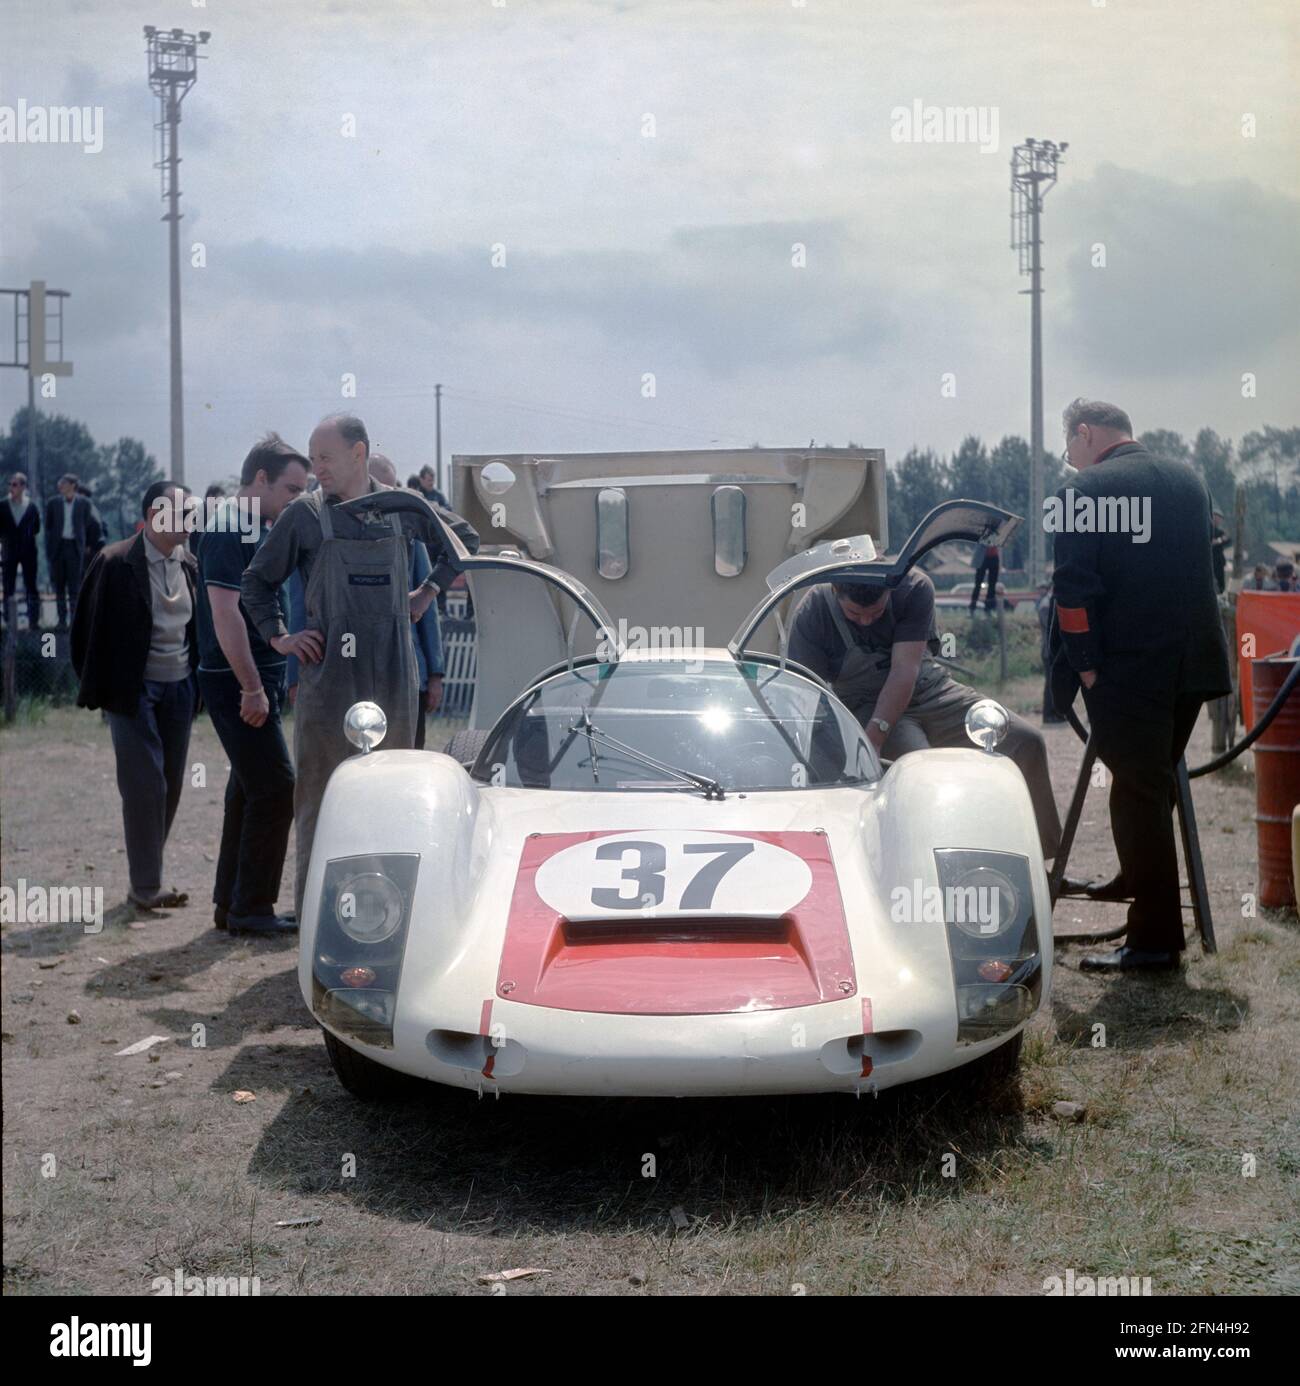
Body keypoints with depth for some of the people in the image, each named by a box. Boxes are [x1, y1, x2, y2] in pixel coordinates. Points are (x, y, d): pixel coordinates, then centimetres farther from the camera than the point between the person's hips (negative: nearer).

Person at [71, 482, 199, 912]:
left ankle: (148, 879, 18)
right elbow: (89, 629, -5)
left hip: (179, 690, 6)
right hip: (134, 691, -6)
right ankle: (145, 886, 0)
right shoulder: (114, 564, -9)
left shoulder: (189, 566, 8)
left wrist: (198, 684, 9)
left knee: (170, 785, 7)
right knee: (145, 786, -8)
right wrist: (99, 689, -5)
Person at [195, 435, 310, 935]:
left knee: (250, 790, 13)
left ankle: (231, 904, 20)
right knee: (275, 789, -8)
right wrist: (252, 687, -22)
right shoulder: (230, 530, -15)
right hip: (239, 683, -10)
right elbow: (225, 613, -22)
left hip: (257, 679, 10)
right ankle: (250, 908, -1)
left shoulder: (255, 528, 15)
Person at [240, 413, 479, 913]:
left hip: (394, 673, 3)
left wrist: (428, 591, 14)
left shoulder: (401, 508, 5)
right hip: (328, 673, -2)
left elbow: (465, 537, 23)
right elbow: (257, 580, 12)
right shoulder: (304, 515, 1)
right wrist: (278, 637, 2)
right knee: (319, 793, -2)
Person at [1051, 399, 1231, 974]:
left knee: (1137, 792, -1)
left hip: (1126, 669, -7)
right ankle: (1138, 881, 39)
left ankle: (1155, 938, 0)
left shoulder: (1084, 490, -10)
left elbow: (1074, 589, -15)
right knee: (1156, 782, 22)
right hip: (1192, 663, 7)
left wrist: (1086, 665, -9)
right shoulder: (1189, 480, 11)